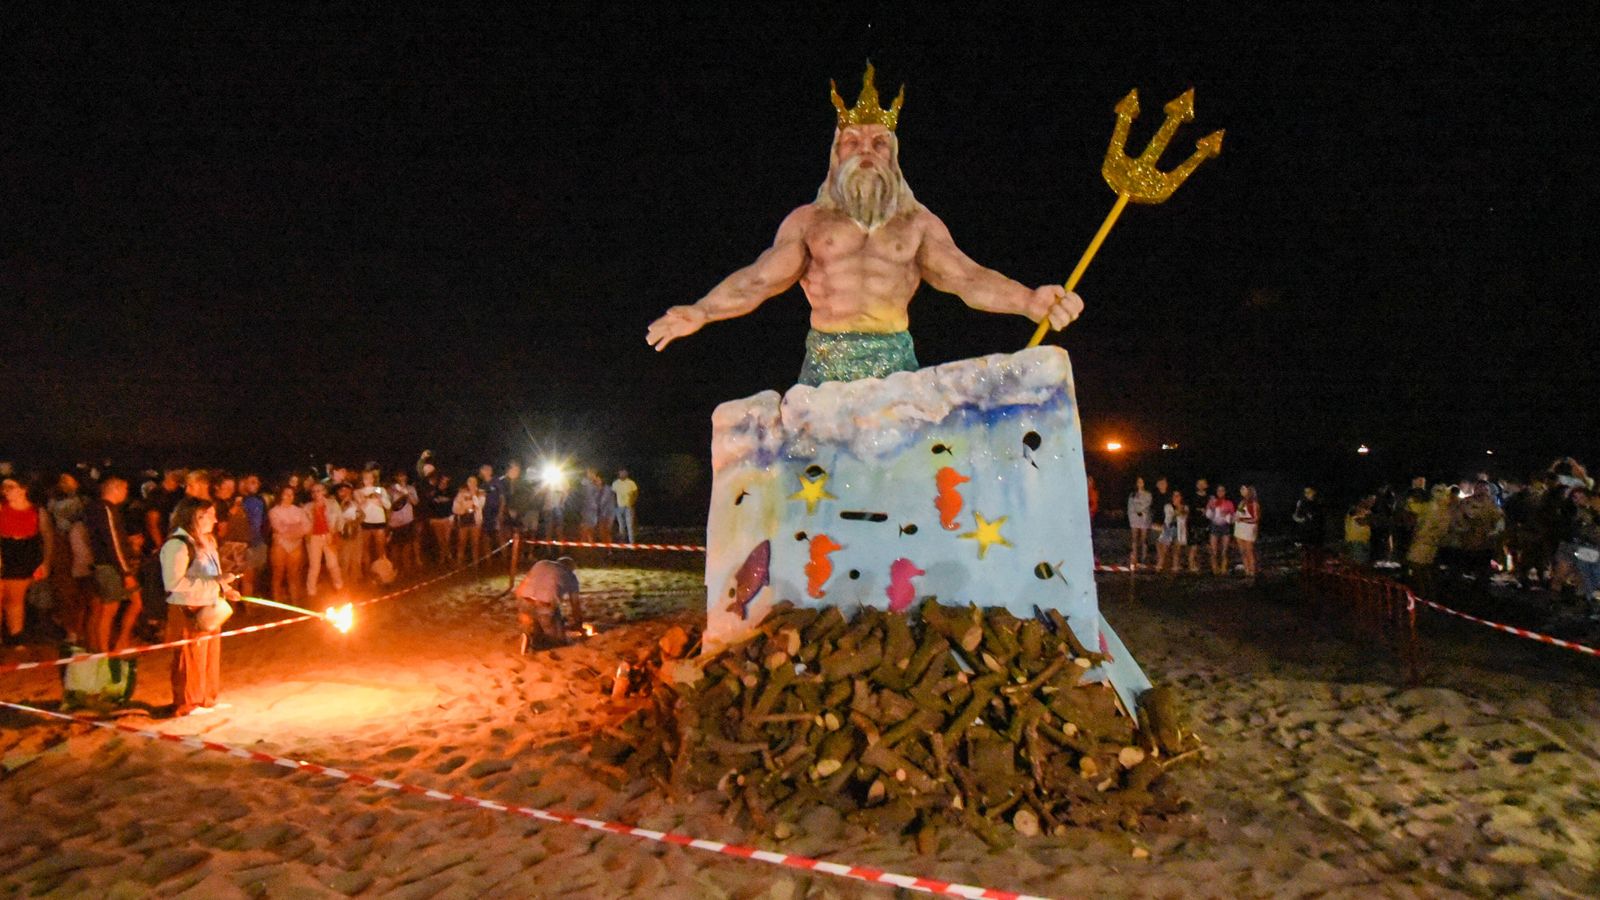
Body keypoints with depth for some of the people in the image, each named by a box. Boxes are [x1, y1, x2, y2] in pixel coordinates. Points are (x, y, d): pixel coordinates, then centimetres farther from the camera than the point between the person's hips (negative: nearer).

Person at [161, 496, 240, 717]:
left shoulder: (205, 542, 13)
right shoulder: (177, 545, -19)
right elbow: (174, 583, -26)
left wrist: (224, 589, 9)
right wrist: (214, 583, -26)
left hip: (209, 609, 9)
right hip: (188, 612, -9)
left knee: (211, 656, 16)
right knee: (190, 659, 2)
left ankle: (207, 699, 29)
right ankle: (186, 705, 16)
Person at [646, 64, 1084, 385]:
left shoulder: (919, 223, 16)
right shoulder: (807, 220, 15)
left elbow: (967, 278, 5)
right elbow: (758, 279, 6)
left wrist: (1029, 301, -13)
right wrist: (703, 311, -11)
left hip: (895, 362, 0)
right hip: (824, 364, 0)